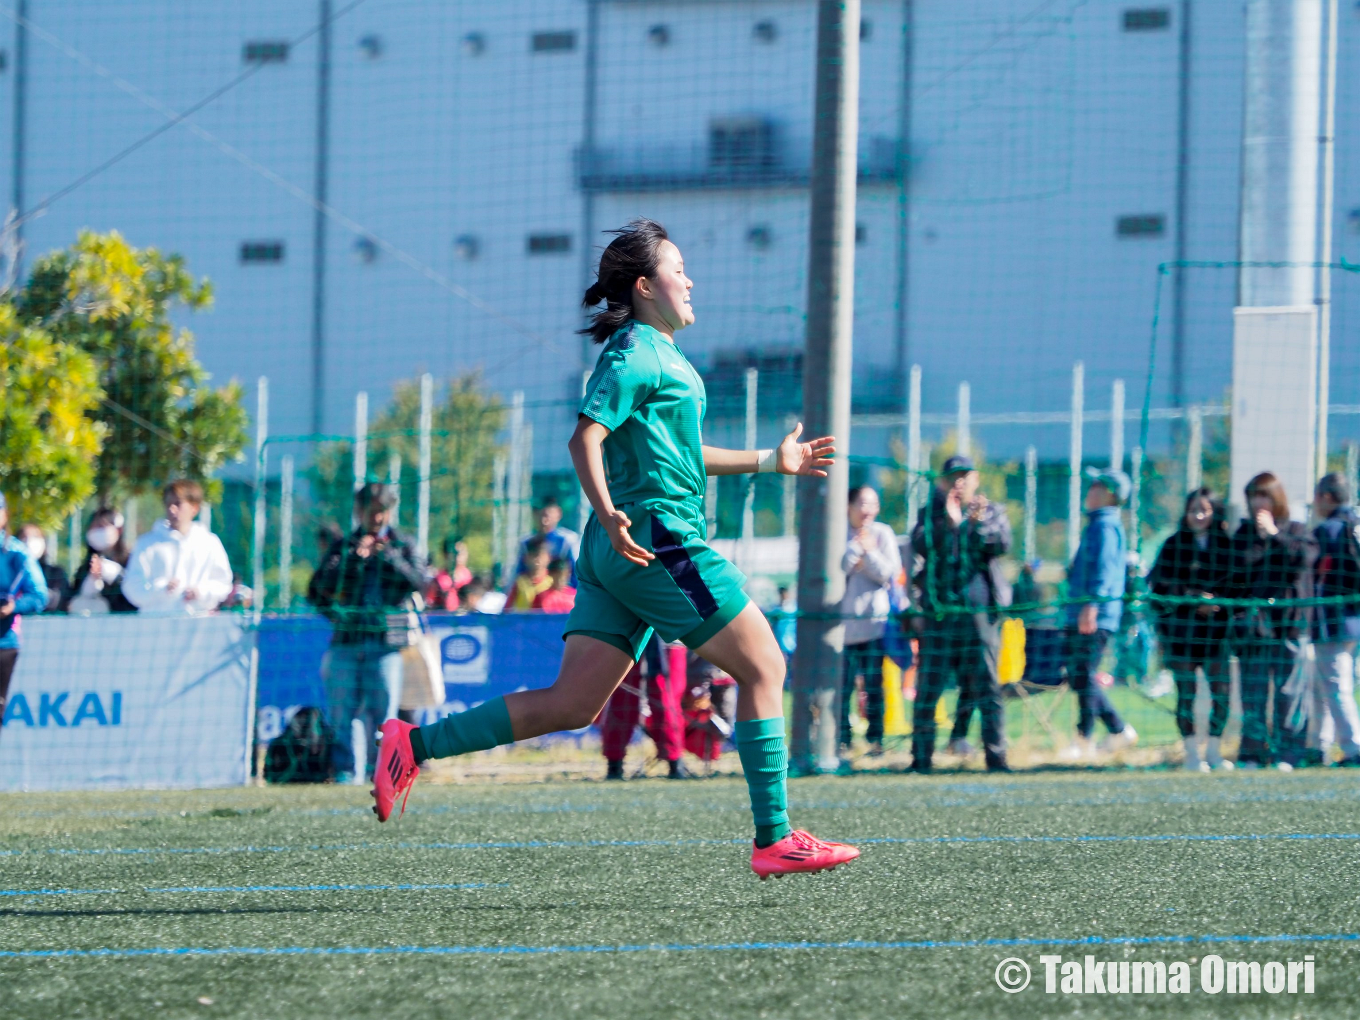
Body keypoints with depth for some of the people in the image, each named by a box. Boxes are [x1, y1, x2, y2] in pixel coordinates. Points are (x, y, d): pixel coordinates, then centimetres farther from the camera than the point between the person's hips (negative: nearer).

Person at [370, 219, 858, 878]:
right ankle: (774, 841, -4)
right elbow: (586, 439, -19)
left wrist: (769, 462, 36)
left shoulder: (654, 353, 23)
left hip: (622, 552, 10)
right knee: (764, 668, -3)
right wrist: (609, 515, -33)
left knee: (571, 705, 3)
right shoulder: (636, 354, -8)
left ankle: (415, 745, -2)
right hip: (657, 537, -10)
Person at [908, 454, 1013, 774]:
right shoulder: (932, 512, 11)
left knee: (987, 686, -3)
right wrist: (948, 523, -21)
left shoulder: (991, 511, 11)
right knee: (928, 686, -1)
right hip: (938, 612, 0)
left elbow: (1003, 544, -7)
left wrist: (980, 524, -25)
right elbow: (920, 546, -7)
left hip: (979, 612, 0)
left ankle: (995, 756, -1)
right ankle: (921, 756, 5)